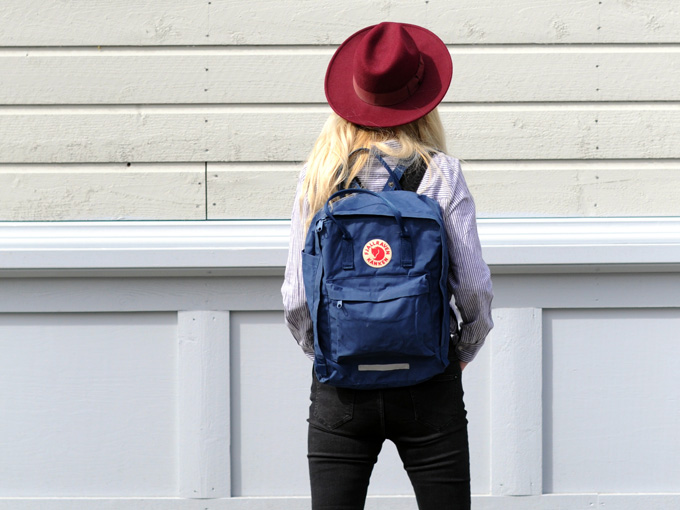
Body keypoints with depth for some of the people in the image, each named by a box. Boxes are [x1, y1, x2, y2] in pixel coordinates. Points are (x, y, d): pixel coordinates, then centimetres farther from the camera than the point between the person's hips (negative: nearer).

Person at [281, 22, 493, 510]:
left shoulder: (319, 177, 1)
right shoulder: (441, 173, -4)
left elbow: (296, 297, -1)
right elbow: (475, 287, -5)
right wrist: (464, 350, 14)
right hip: (428, 381, -1)